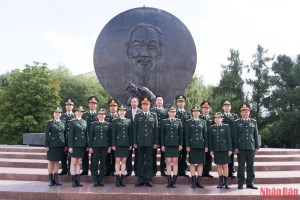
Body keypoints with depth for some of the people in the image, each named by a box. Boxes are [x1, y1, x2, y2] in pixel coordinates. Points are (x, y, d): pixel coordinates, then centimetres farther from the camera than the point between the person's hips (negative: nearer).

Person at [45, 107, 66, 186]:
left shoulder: (63, 123, 9)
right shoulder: (49, 123, -1)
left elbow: (64, 134, 11)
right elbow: (46, 134, -3)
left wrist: (65, 145, 8)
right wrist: (46, 145, -9)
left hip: (60, 145, 3)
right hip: (52, 145, -3)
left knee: (57, 162, 9)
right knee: (51, 162, 5)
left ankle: (56, 179, 16)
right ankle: (51, 179, 13)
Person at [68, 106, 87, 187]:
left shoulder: (84, 122, 12)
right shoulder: (72, 122, -3)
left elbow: (86, 134, 12)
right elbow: (70, 135, -7)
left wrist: (87, 146, 8)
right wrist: (70, 146, -12)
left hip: (82, 145, 5)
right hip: (75, 145, -5)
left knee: (79, 163, 9)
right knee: (73, 162, 2)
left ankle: (78, 180, 14)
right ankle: (73, 181, 7)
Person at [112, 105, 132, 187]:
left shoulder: (128, 121, 10)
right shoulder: (115, 121, 3)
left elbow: (130, 133, 10)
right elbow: (113, 133, -1)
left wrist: (131, 144, 5)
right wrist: (113, 144, -6)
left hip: (126, 144, 3)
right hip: (118, 143, -2)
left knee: (124, 161, 5)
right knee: (117, 161, -1)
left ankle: (122, 179, 11)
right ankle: (117, 179, 5)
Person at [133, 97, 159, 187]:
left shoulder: (154, 116, 8)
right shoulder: (137, 116, 8)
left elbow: (156, 129, 5)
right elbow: (134, 129, 5)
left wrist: (156, 142, -1)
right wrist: (134, 142, -1)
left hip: (150, 142, 0)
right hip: (140, 142, 0)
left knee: (149, 161, 4)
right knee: (140, 161, 5)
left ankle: (148, 180, 11)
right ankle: (141, 180, 13)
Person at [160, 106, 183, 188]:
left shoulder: (178, 121, 7)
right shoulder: (164, 121, 7)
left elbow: (181, 133, 5)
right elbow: (162, 134, 5)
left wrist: (181, 144, -1)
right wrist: (162, 145, 0)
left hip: (176, 145, 0)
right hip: (167, 145, 0)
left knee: (175, 162, 1)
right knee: (168, 162, 1)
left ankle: (174, 181, 6)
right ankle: (169, 181, 7)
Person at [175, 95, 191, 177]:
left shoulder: (188, 113, 12)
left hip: (186, 137, 2)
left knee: (184, 154, 6)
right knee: (178, 154, 0)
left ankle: (183, 170, 13)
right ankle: (178, 171, 7)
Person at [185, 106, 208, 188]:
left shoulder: (203, 122, 10)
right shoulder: (188, 122, 6)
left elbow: (205, 134, 8)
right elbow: (187, 135, 1)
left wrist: (206, 146, 2)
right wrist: (187, 146, -7)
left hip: (201, 145, 2)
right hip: (192, 146, -1)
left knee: (200, 163, 3)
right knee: (192, 163, 1)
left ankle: (199, 181, 10)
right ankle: (194, 181, 7)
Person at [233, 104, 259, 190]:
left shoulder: (254, 122, 11)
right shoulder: (237, 122, 5)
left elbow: (256, 135, 11)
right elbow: (235, 136, 1)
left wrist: (257, 147, 6)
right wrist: (235, 147, -5)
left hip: (251, 147, 2)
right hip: (241, 147, -2)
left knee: (251, 166, 4)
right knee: (241, 166, 1)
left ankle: (250, 183, 12)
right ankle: (240, 183, 8)